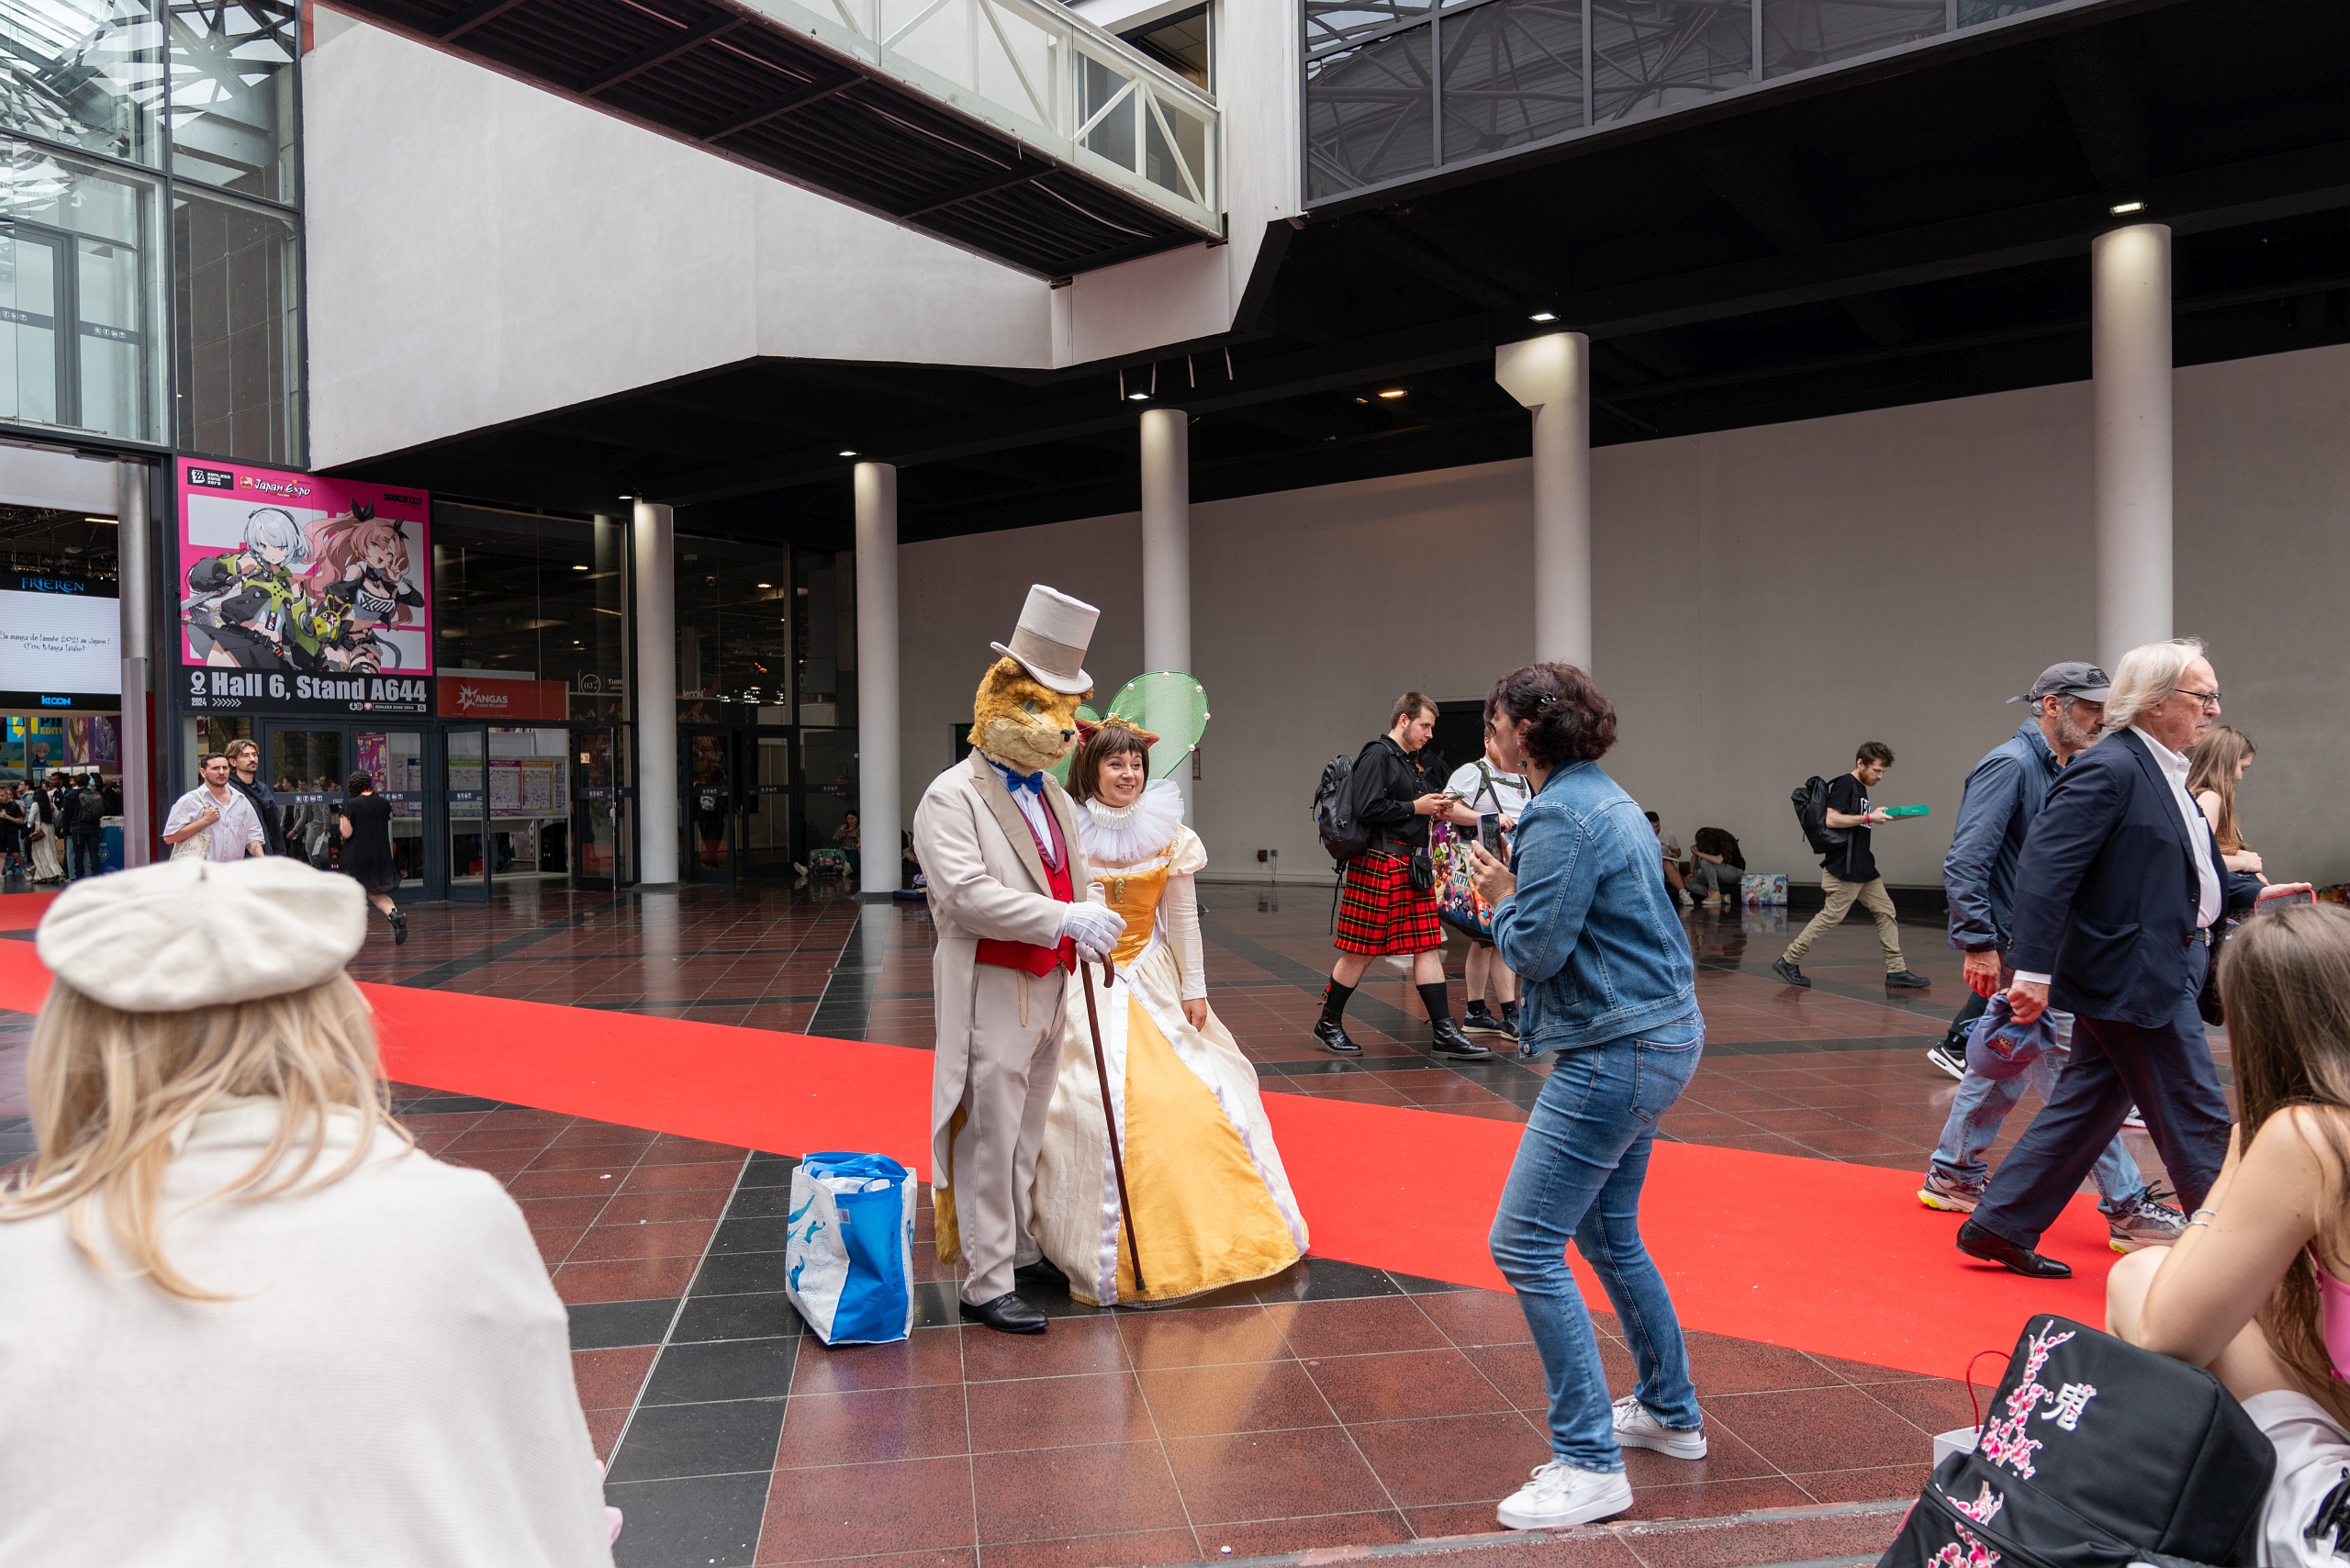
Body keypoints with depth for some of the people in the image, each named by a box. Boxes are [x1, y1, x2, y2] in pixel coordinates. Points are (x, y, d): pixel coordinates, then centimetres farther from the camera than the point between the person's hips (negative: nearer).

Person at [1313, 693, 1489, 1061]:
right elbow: (1367, 809, -21)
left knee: (1428, 946, 5)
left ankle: (1444, 1032, 7)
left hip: (1413, 865, 9)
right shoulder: (1377, 755, -10)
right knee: (1361, 952, -1)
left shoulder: (1412, 761, 19)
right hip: (1378, 865, -9)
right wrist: (1415, 807, -13)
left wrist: (1434, 808, 9)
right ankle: (1328, 1023, 14)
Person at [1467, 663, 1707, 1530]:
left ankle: (1589, 1464, 0)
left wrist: (1502, 896, -3)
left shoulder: (1560, 817, -18)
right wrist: (1517, 889, 8)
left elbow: (1535, 949, -21)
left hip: (1618, 1050, -11)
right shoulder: (1605, 798, 13)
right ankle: (1671, 1414, 37)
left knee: (1525, 1245, -7)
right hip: (1659, 1033, 11)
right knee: (1608, 1234, 22)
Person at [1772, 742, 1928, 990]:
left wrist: (1877, 818, 12)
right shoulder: (1844, 784, -11)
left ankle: (1896, 971, 11)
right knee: (1831, 916, -7)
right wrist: (1868, 817, -19)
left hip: (1863, 867, 10)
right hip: (1844, 868, -10)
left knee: (1885, 911, 7)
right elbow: (1831, 820, -21)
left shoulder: (1861, 788, 18)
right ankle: (1788, 961, 1)